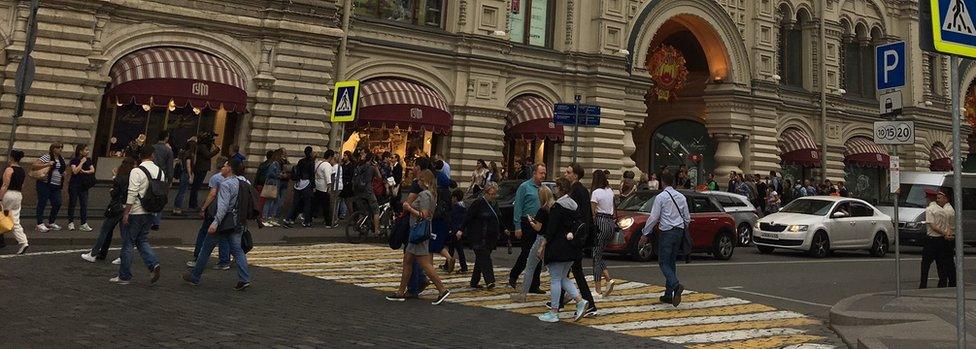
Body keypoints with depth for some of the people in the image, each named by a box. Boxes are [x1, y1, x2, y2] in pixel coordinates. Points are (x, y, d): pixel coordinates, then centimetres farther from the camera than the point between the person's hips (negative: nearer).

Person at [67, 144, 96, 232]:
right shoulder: (74, 160, -5)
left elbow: (92, 170, 1)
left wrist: (84, 171, -13)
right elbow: (75, 171, -17)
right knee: (72, 203, 3)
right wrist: (82, 162, -14)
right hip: (74, 185, -4)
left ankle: (84, 224, 0)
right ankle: (71, 223, 13)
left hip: (84, 185, 4)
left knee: (84, 204, 0)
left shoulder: (88, 160, 9)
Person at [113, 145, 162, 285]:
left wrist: (126, 213, -15)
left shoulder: (137, 171, -13)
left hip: (136, 212, -6)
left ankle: (124, 276, 14)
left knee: (128, 243, 6)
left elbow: (132, 195, -18)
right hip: (150, 213, 6)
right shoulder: (160, 172, 5)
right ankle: (154, 264, -2)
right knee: (142, 240, 19)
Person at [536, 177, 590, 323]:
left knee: (555, 279, 0)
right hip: (572, 248, 8)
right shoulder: (574, 205, 11)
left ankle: (553, 313, 6)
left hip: (558, 248, -8)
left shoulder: (557, 207, -14)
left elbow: (551, 229, -17)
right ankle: (581, 301, 5)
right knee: (563, 278, 18)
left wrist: (542, 246, -14)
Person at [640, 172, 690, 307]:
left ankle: (676, 285, -26)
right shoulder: (681, 197, 10)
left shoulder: (661, 197, -9)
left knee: (664, 263, -3)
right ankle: (668, 294, 13)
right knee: (671, 262, 12)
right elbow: (687, 217, 13)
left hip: (667, 232, -6)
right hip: (679, 231, 6)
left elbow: (653, 217, -10)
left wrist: (645, 233, -3)